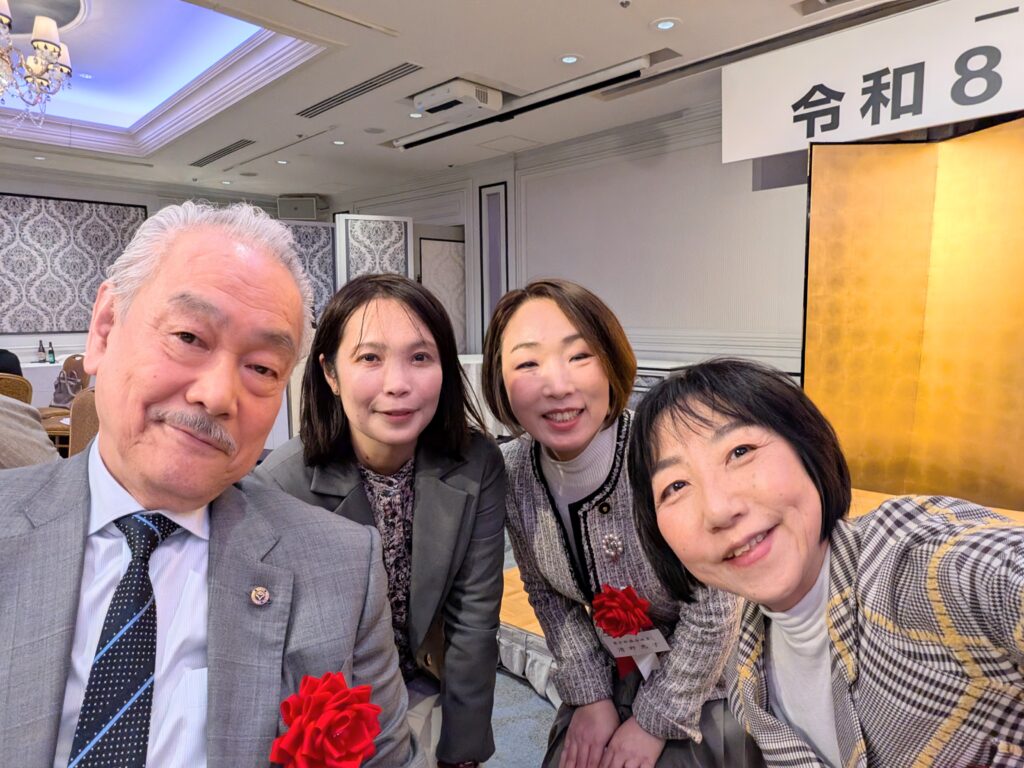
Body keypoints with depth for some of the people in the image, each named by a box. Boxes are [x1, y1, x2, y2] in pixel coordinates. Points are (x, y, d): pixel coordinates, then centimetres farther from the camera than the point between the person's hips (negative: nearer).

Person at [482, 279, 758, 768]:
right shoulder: (512, 472, -18)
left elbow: (711, 612, -22)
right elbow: (548, 595, -2)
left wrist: (656, 721, -12)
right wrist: (589, 696, -4)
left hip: (709, 680, -3)